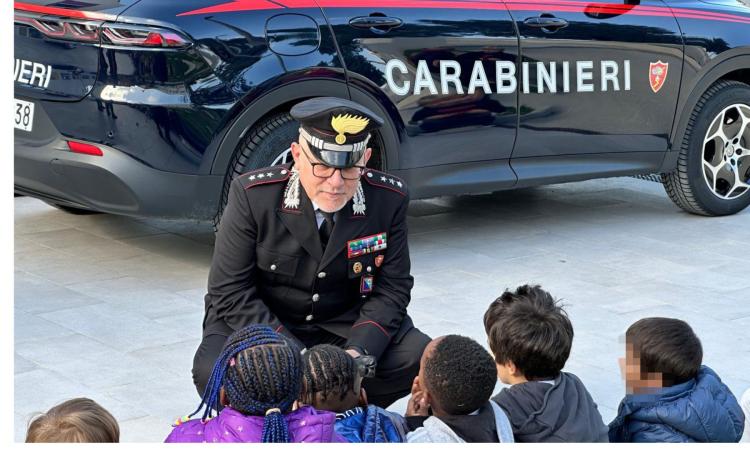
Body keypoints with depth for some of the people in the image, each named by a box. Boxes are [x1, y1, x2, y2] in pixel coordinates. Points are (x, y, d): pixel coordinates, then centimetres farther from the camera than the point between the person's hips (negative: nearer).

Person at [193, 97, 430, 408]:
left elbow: (391, 288, -5)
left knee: (421, 357, -21)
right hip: (260, 323, -2)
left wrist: (358, 352, -24)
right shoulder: (252, 195, -19)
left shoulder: (390, 199, -12)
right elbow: (231, 292, -18)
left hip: (343, 325, 2)